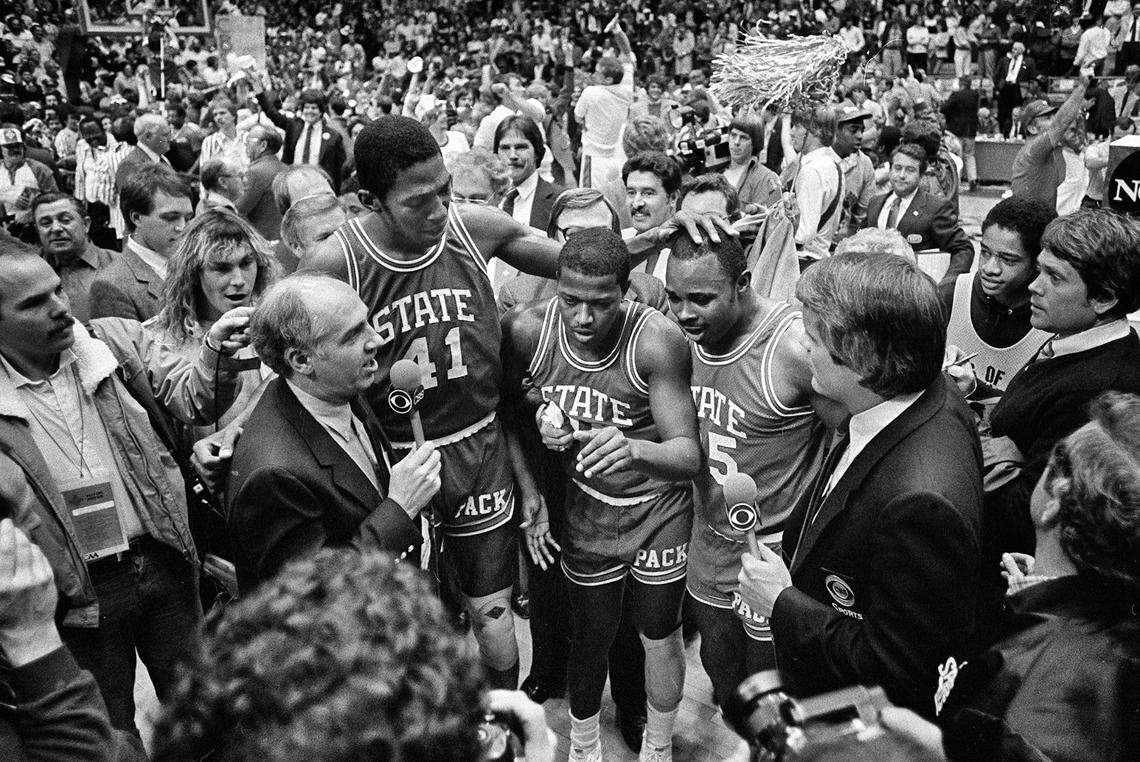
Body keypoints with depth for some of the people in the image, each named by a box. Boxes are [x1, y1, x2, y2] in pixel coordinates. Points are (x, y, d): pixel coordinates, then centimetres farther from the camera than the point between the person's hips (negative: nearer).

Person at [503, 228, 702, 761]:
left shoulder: (658, 341, -27)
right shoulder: (527, 329, -19)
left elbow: (689, 455, -28)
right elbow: (507, 408, 2)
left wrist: (633, 449, -48)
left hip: (660, 508, -1)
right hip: (587, 511, 2)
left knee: (660, 635, 13)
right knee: (590, 639, 12)